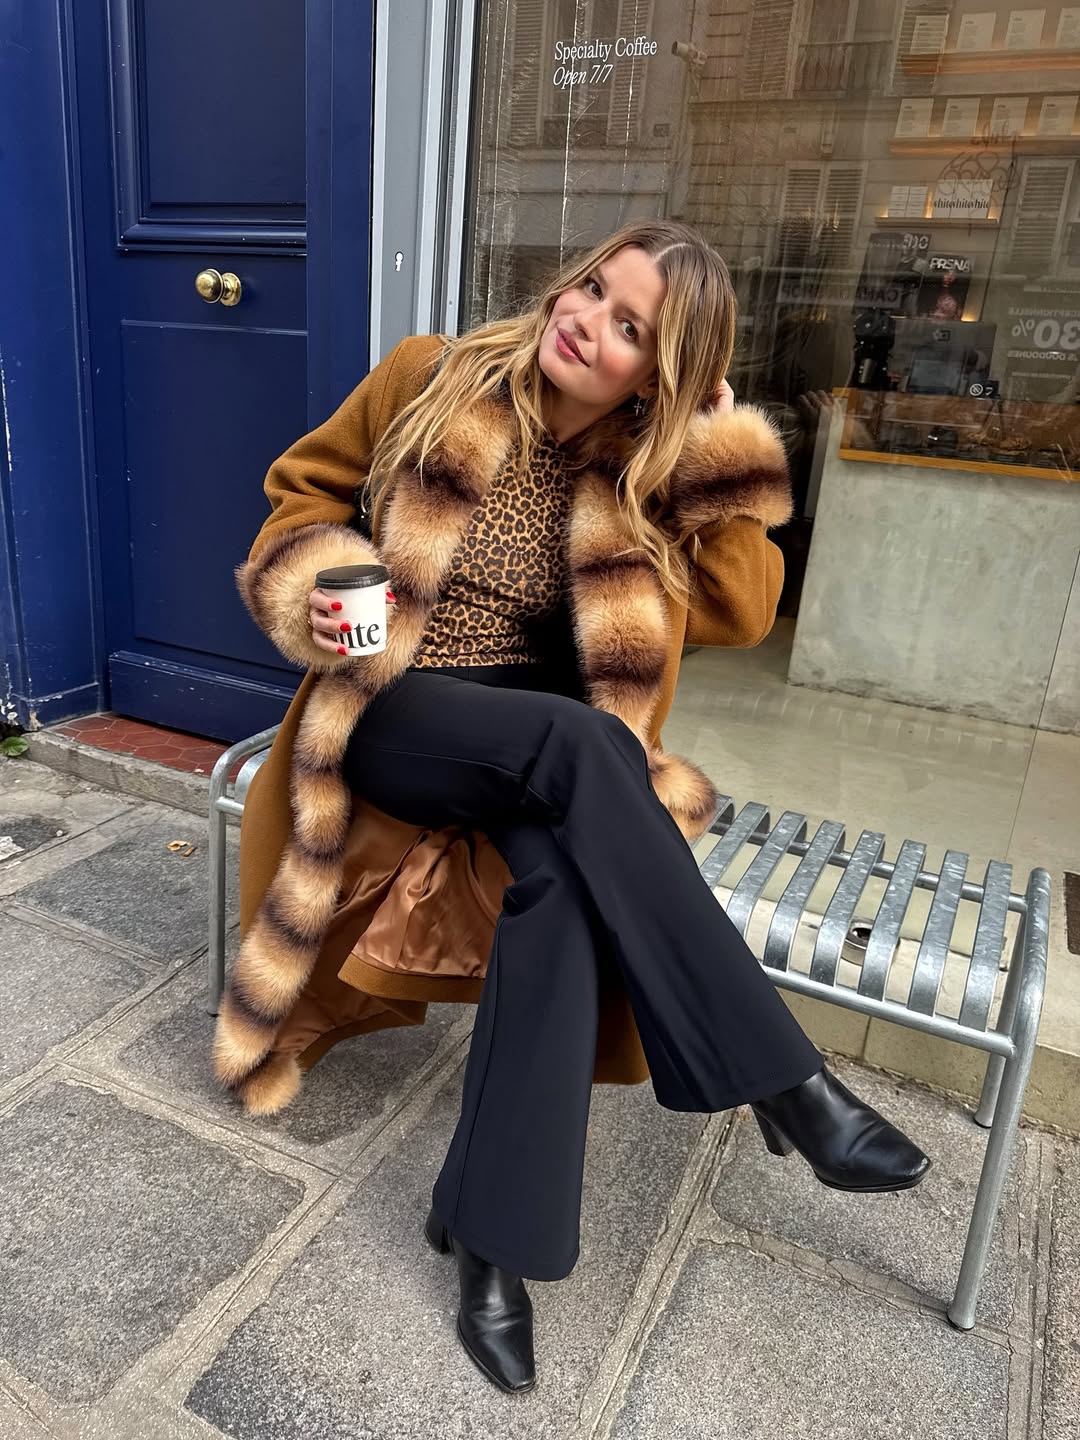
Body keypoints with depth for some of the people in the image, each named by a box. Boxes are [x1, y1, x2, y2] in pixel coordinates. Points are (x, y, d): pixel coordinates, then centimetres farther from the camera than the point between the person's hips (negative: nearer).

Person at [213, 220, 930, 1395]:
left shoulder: (645, 462, 2)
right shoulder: (430, 379, -2)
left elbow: (744, 612, -5)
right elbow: (306, 487, 10)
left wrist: (717, 448, -10)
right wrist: (319, 587, -10)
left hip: (543, 746, 2)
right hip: (392, 711, -2)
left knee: (563, 869, -33)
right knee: (578, 742, -35)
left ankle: (490, 1231, -18)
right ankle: (781, 1081, -26)